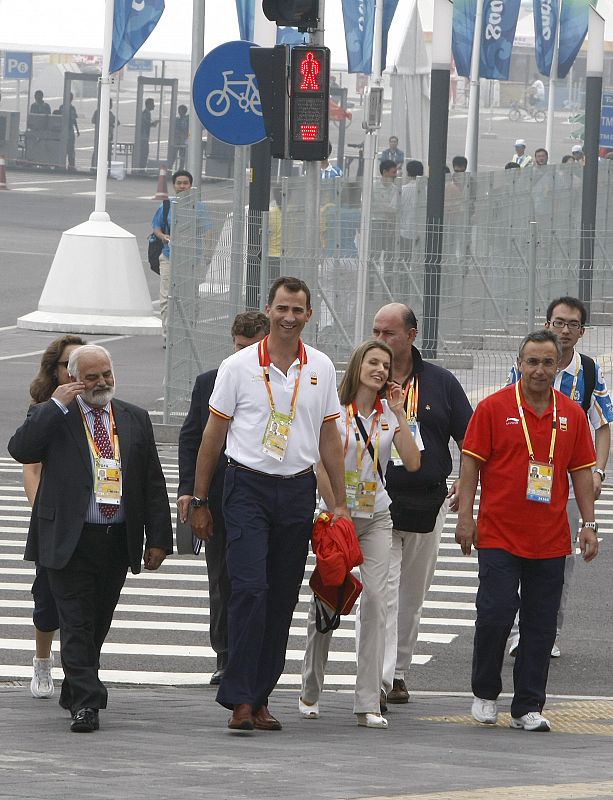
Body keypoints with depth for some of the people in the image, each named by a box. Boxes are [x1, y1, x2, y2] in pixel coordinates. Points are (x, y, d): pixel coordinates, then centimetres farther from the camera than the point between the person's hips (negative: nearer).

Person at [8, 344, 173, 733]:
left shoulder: (135, 419, 11)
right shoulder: (53, 417, 1)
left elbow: (153, 483, 12)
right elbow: (21, 449, -17)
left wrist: (158, 538, 7)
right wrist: (57, 405, -18)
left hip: (118, 541, 4)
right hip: (70, 541, -4)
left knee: (99, 624, 13)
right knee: (77, 624, -7)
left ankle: (75, 692, 28)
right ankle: (86, 703, -9)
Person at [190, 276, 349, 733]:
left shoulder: (321, 369, 8)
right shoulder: (240, 366, -1)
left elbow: (329, 439, 14)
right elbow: (213, 435, 4)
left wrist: (340, 503, 10)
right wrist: (200, 501, 4)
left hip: (298, 491, 4)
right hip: (249, 487, -4)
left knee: (282, 600, 5)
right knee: (250, 589, -15)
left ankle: (260, 699, 12)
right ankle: (239, 699, -17)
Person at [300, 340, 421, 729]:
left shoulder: (389, 415, 6)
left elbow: (412, 463, -5)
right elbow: (322, 468, -5)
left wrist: (400, 413, -8)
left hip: (376, 518, 2)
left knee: (374, 601, -9)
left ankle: (368, 703, -11)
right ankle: (310, 693, 18)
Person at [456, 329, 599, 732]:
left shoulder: (572, 415, 8)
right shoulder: (494, 408, -2)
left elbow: (582, 471, 11)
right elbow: (472, 463, -1)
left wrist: (589, 524, 6)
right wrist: (465, 517, -7)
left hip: (551, 540, 3)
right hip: (499, 536, -3)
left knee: (541, 625, 4)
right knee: (495, 615, -7)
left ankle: (528, 707, 9)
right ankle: (485, 693, 14)